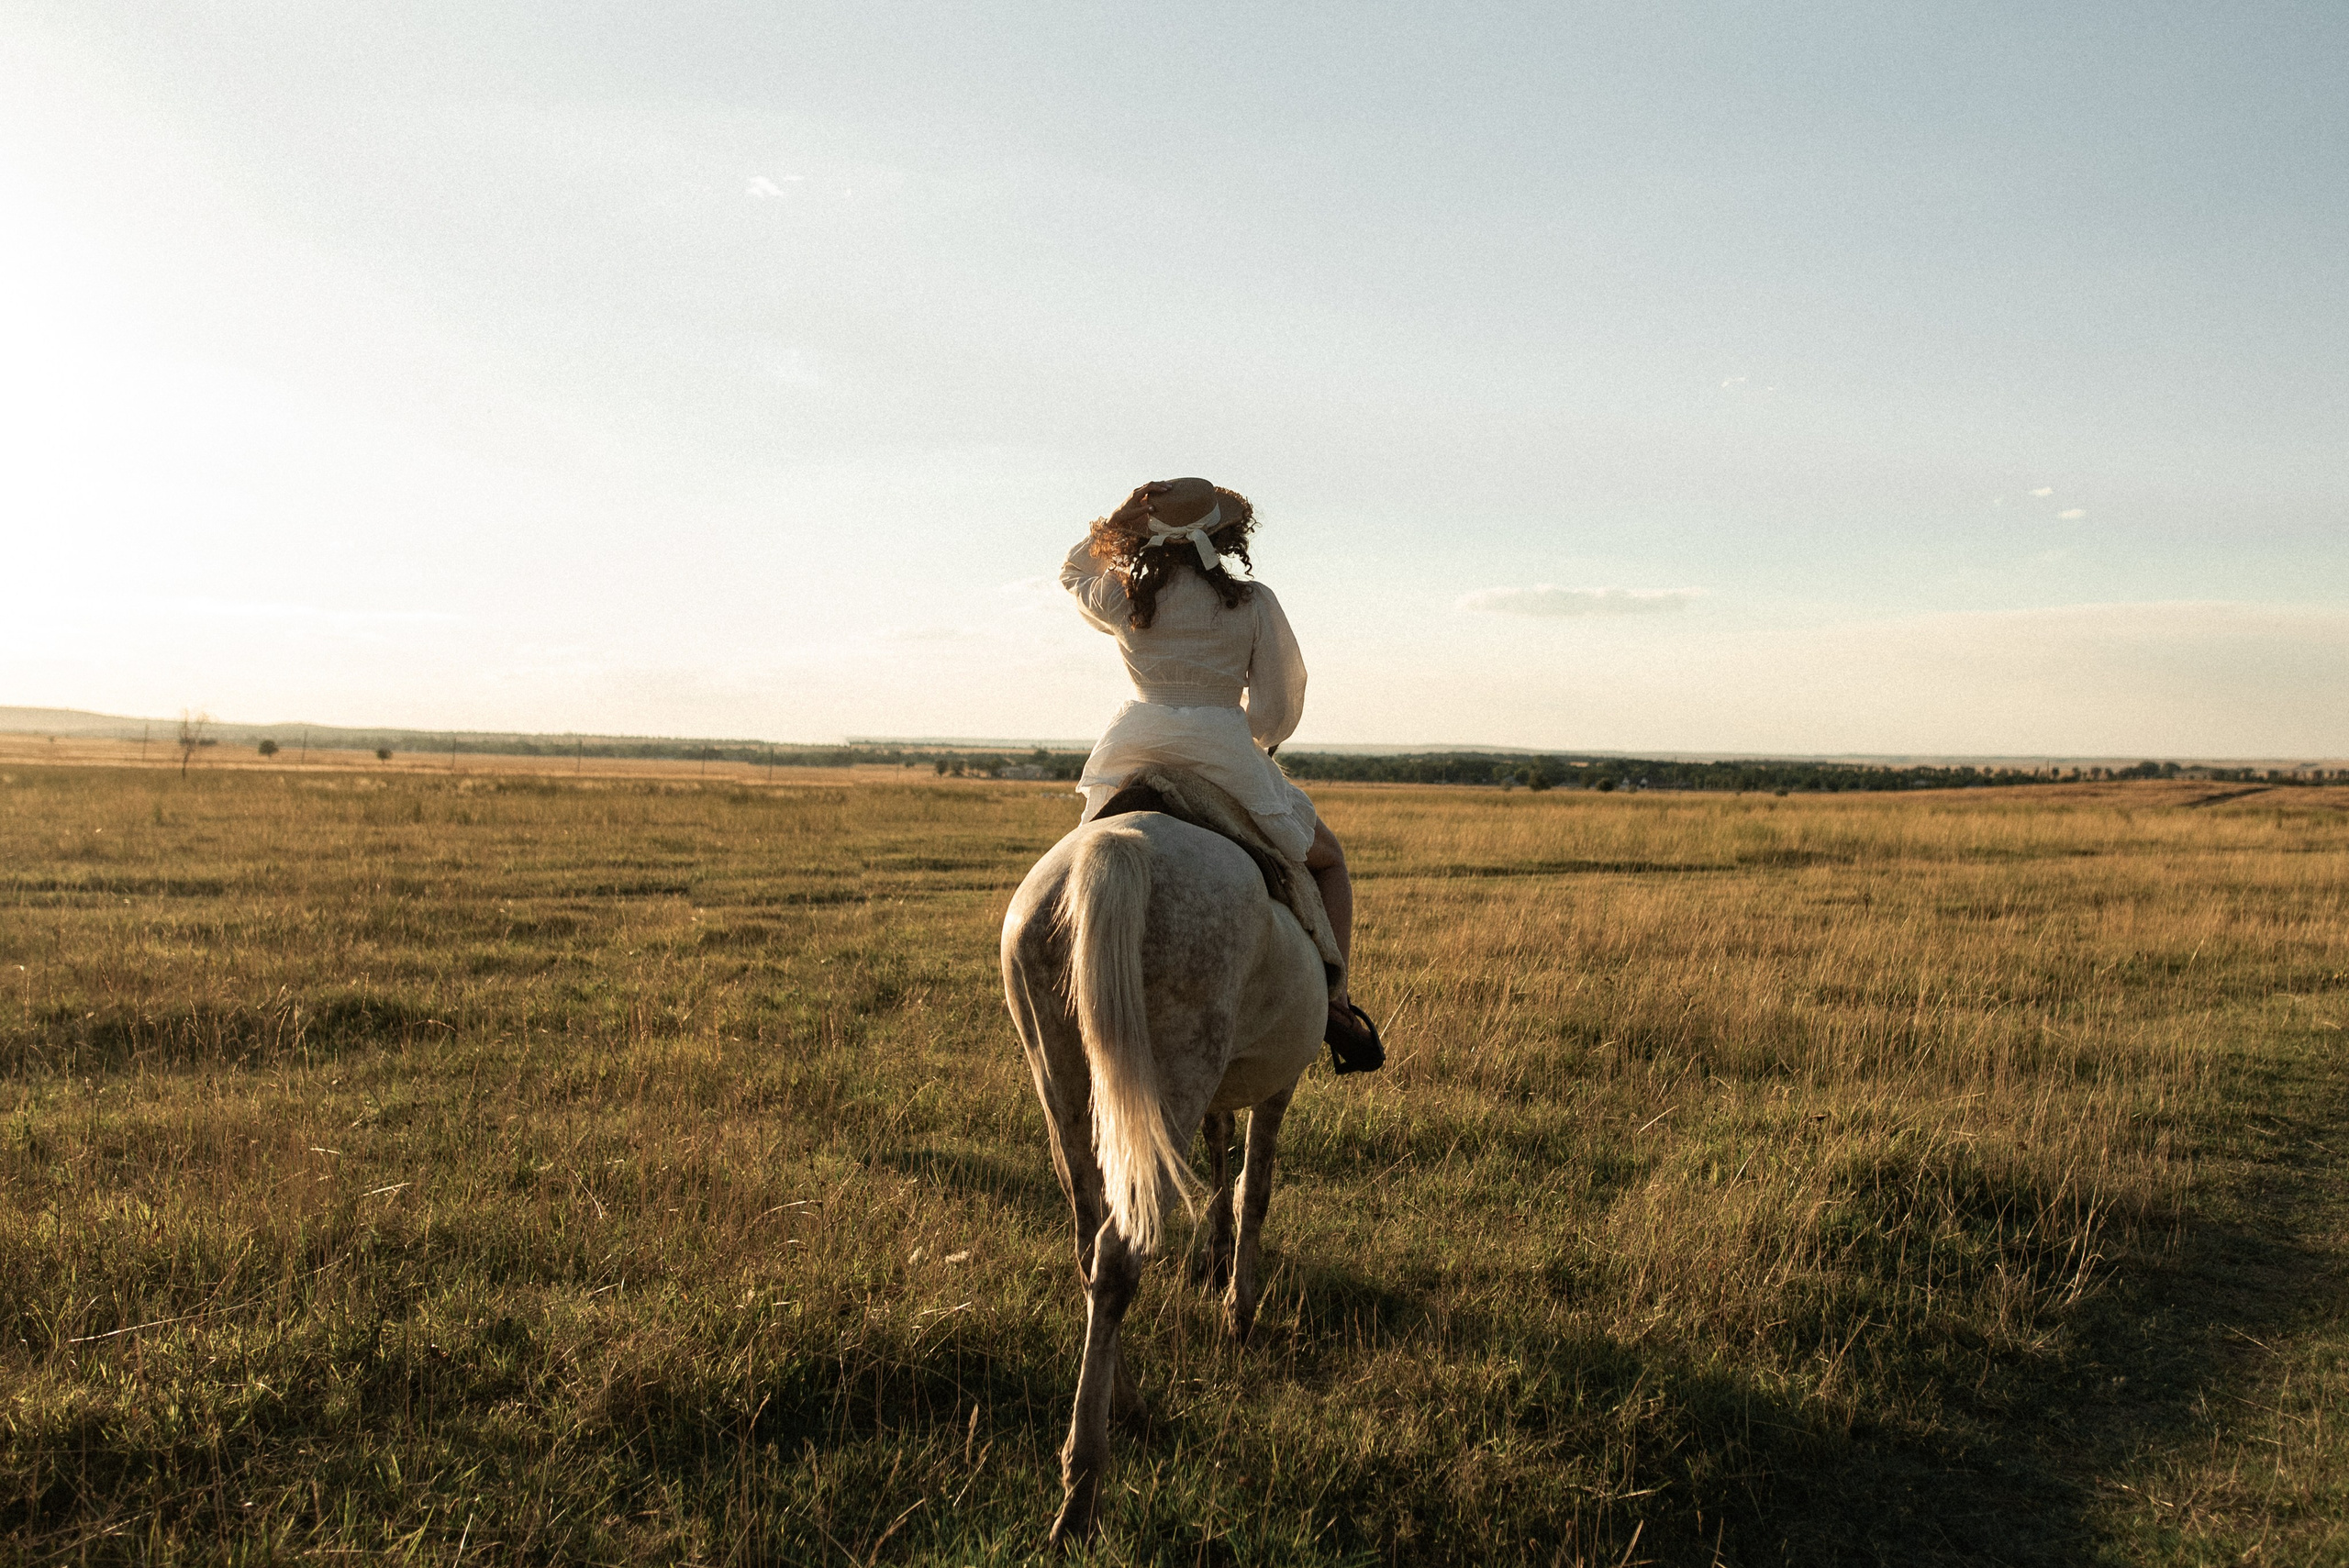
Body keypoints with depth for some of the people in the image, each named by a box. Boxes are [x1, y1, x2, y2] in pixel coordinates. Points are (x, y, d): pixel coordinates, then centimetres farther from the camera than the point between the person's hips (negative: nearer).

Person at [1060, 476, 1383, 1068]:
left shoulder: (1122, 599, 4)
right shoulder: (1254, 603, -2)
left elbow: (1074, 572, 28)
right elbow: (1279, 707, 4)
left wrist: (1120, 519, 14)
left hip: (1132, 755, 2)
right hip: (1226, 749, -2)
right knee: (1328, 862, 21)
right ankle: (1335, 1003, 7)